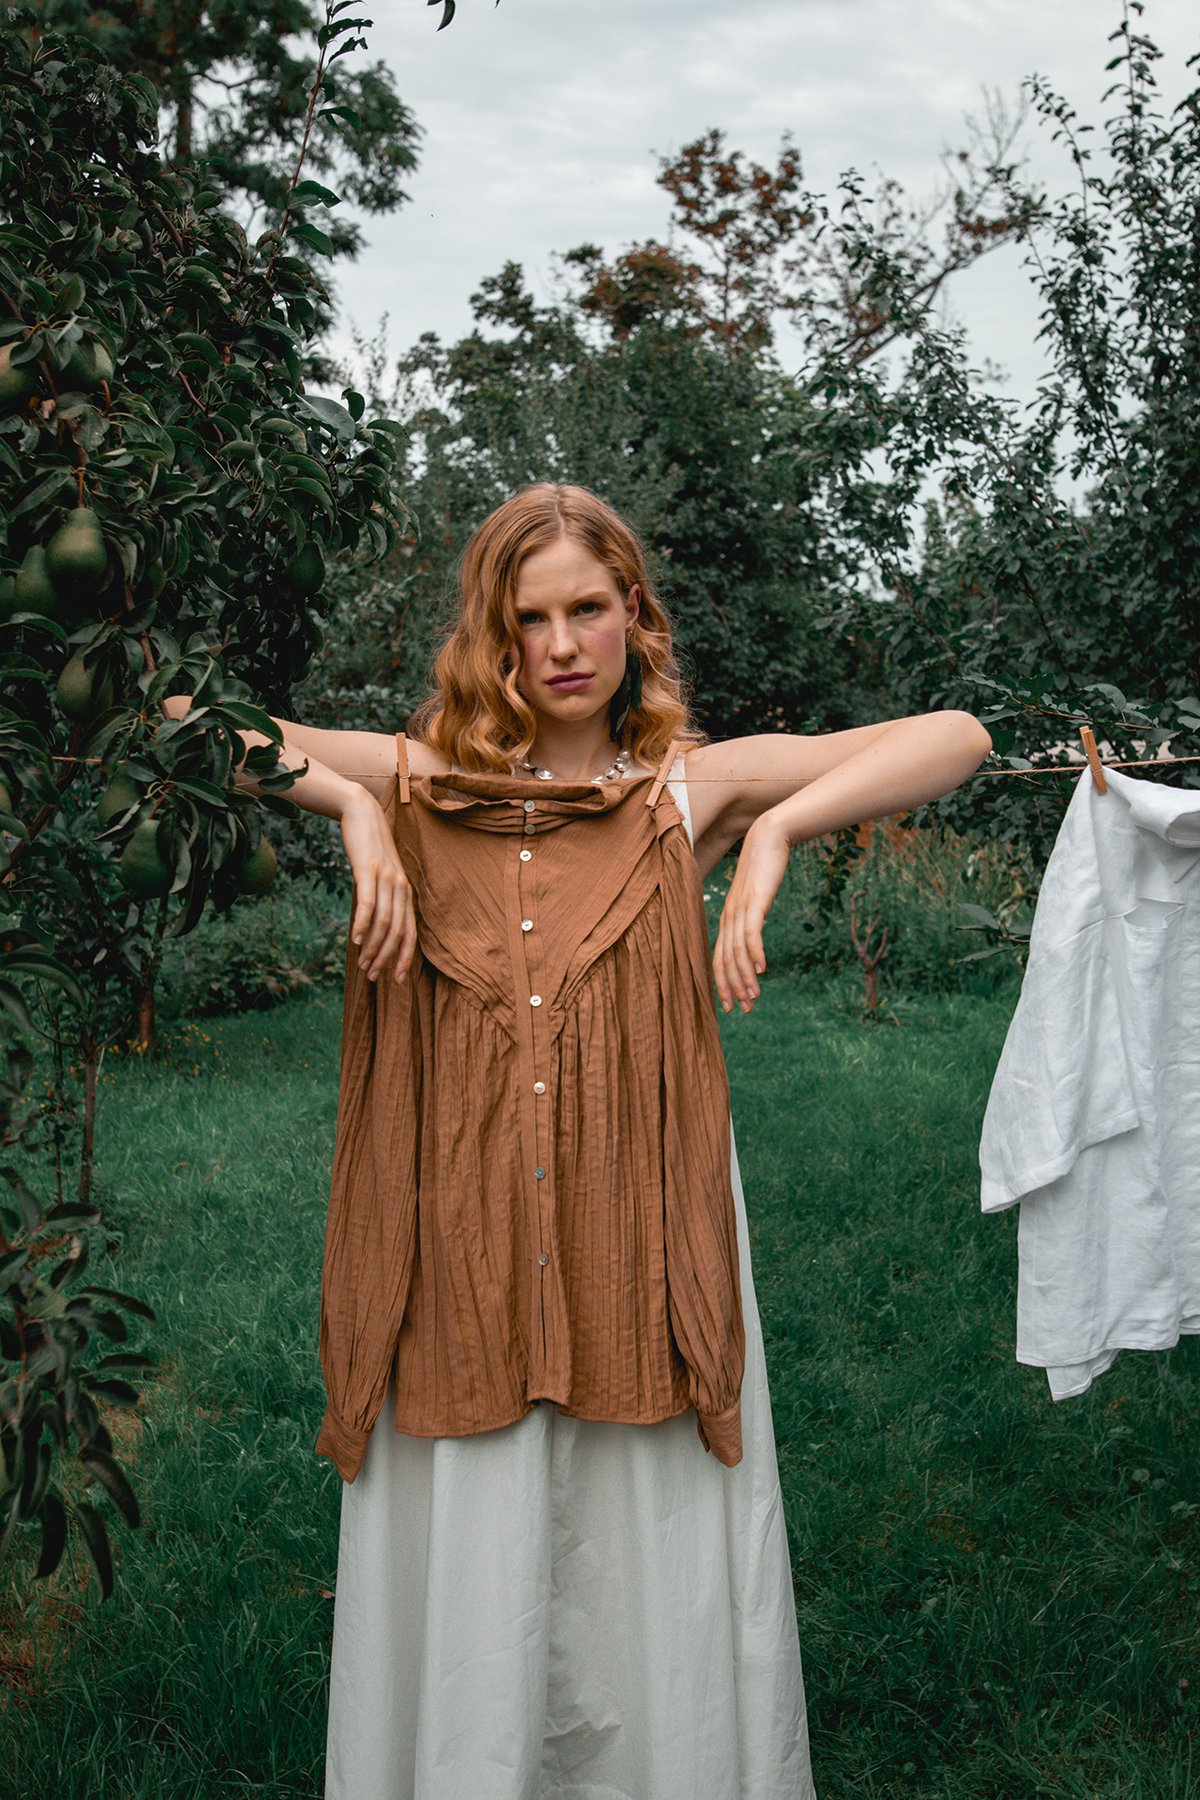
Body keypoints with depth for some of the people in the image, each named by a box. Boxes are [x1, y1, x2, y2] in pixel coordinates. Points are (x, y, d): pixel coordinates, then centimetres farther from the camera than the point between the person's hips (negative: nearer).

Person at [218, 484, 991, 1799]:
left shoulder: (692, 785, 5)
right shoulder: (426, 780, 7)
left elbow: (956, 739, 0)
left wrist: (778, 828, -11)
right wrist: (351, 807, -7)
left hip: (638, 1240, 0)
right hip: (461, 1247, 1)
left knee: (650, 1573, 8)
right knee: (467, 1577, 9)